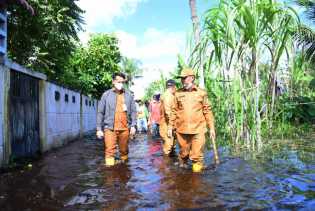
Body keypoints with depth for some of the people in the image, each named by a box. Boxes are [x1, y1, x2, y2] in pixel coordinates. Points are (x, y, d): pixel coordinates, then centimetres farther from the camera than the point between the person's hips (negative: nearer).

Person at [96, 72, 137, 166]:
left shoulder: (128, 95, 5)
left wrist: (133, 125, 0)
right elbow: (100, 112, 3)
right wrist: (99, 129, 1)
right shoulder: (106, 94, 2)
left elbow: (133, 111, 7)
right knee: (110, 151, -4)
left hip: (125, 128, 2)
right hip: (110, 128, -1)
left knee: (124, 150, 13)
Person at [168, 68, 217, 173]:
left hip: (198, 130, -1)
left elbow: (207, 111, 4)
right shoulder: (178, 94, 6)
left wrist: (212, 128, 2)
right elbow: (174, 111, 10)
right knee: (183, 154, 13)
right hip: (182, 130, 2)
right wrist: (170, 127, 7)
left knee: (197, 156, 0)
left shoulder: (201, 93, 3)